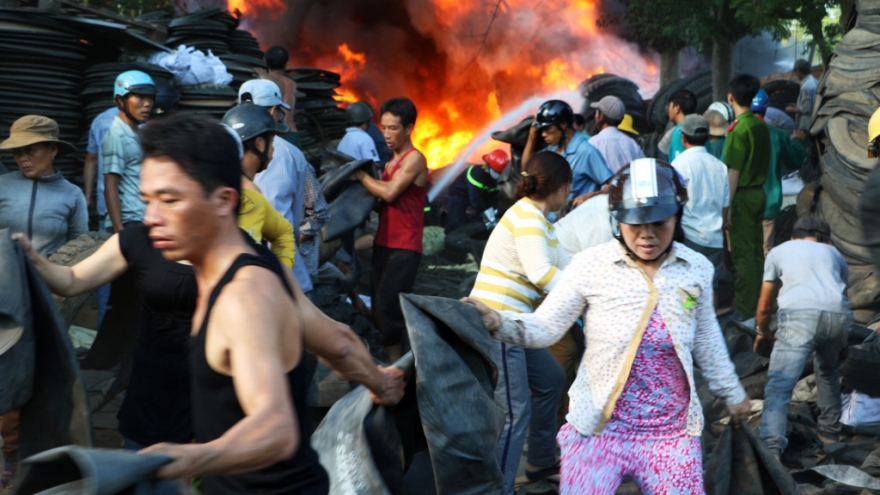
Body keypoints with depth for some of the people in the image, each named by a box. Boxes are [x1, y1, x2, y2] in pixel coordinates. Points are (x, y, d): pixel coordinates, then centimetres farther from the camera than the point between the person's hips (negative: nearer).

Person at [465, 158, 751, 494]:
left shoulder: (696, 269, 1)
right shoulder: (591, 265, -9)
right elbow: (545, 328, -10)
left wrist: (731, 392, 26)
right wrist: (498, 323, -29)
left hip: (672, 434, 3)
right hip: (599, 429, -2)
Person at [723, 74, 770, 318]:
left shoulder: (739, 129, -18)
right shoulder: (762, 126, 5)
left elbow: (734, 171, -17)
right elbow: (763, 163, 12)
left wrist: (728, 205, -13)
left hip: (743, 195, -8)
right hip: (759, 192, 8)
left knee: (743, 253, -1)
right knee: (756, 250, 15)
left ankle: (746, 309, 3)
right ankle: (757, 300, 24)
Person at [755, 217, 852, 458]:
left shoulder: (779, 251, 27)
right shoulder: (834, 253, 34)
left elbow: (764, 307, 28)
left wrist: (763, 332, 47)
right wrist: (840, 338, 58)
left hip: (800, 314, -4)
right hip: (839, 314, 4)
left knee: (779, 386, -8)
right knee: (828, 372, 31)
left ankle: (771, 450, -22)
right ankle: (830, 432, 38)